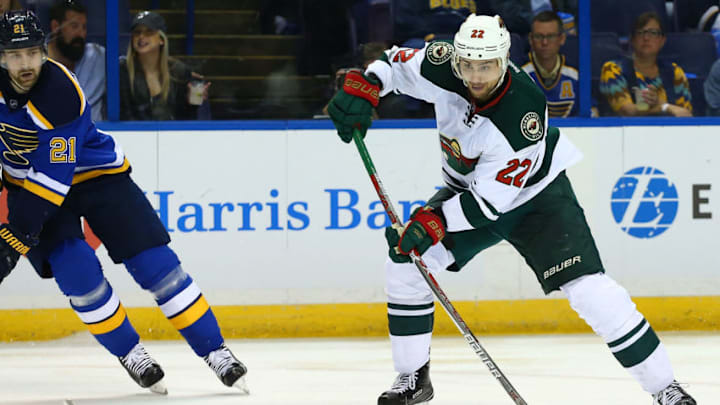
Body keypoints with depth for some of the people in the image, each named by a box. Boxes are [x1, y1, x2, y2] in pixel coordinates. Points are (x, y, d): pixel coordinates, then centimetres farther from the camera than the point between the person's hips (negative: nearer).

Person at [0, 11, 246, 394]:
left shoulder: (61, 93, -32)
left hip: (96, 174, -4)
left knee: (153, 262, -11)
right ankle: (128, 353, 1)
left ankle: (214, 351, -2)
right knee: (76, 271, -18)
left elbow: (52, 180, -33)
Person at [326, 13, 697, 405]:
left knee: (587, 288, -20)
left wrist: (435, 221, -40)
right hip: (467, 187, 6)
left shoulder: (524, 116, -37)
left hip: (535, 197, -6)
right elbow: (395, 62, -2)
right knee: (403, 263, -7)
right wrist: (363, 86, -21)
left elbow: (489, 200, -32)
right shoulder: (443, 67, -23)